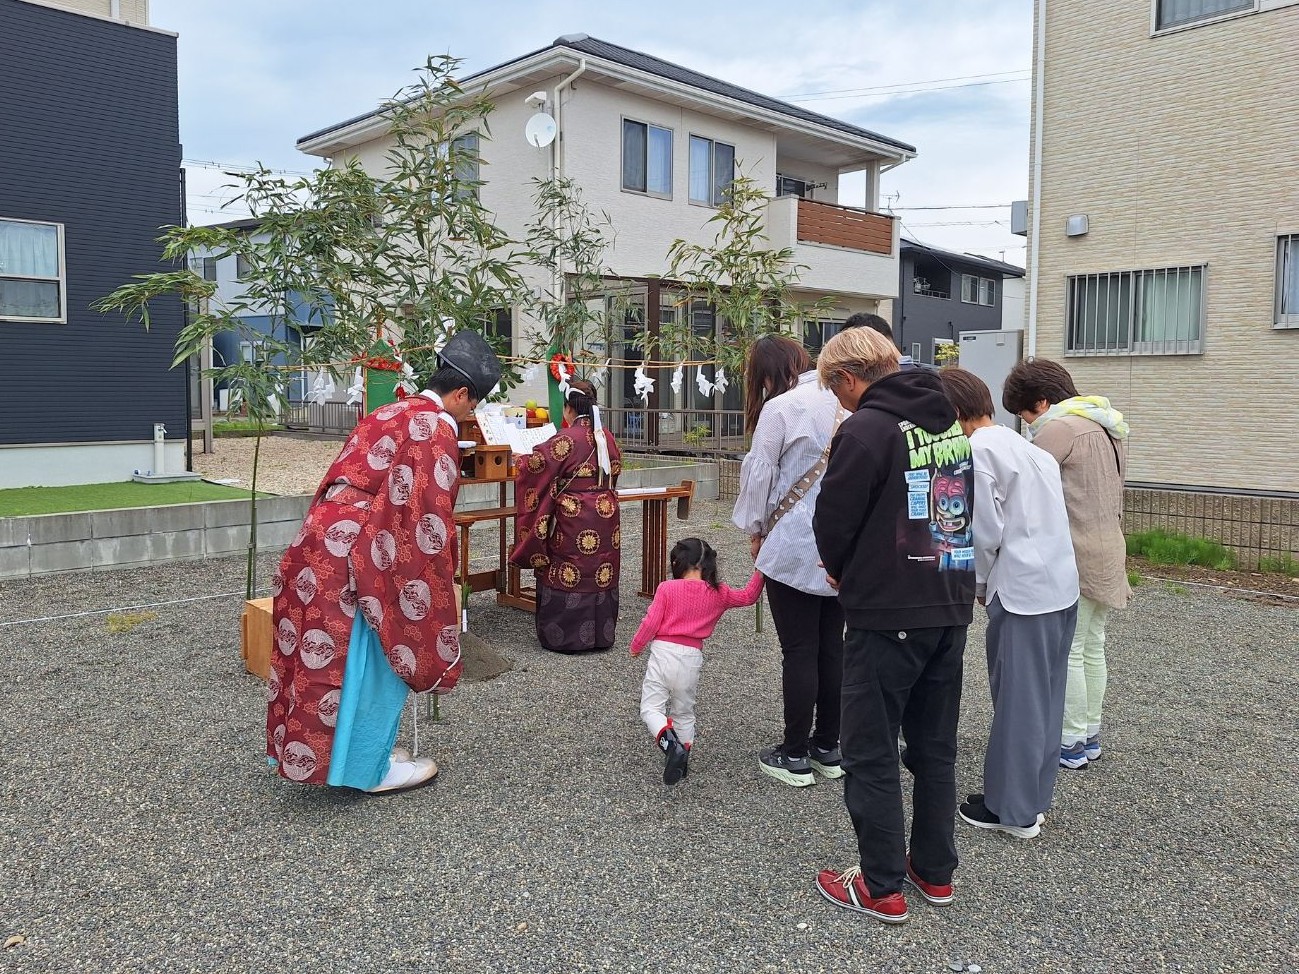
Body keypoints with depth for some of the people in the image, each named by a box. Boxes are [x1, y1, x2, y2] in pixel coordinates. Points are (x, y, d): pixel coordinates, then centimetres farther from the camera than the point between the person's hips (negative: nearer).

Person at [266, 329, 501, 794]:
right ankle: (371, 768, 15)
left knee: (331, 654, 18)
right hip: (355, 554, -9)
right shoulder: (436, 430, -9)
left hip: (322, 544, 9)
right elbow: (429, 517, -13)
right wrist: (443, 586, -4)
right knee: (378, 660, 4)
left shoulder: (391, 414, 18)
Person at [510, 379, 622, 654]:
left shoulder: (566, 439, -14)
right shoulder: (607, 437, 5)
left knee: (568, 575, 3)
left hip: (573, 520, -6)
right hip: (605, 516, 6)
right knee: (601, 574, 12)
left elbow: (535, 466, -8)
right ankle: (601, 633, 21)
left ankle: (565, 635, 10)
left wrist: (522, 460, 12)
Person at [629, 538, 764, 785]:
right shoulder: (718, 593, 2)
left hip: (663, 652, -3)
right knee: (684, 713, 20)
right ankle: (683, 757, 17)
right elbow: (748, 596, 16)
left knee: (651, 707, 3)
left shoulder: (667, 589, -7)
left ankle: (670, 743, -21)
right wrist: (759, 570, 20)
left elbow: (651, 623, -9)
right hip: (691, 657, 3)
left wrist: (636, 645, 6)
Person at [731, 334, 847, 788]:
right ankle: (828, 747, 25)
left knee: (799, 652, 3)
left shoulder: (780, 408, -12)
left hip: (795, 549, -5)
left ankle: (795, 755, 13)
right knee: (832, 647, 14)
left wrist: (755, 530, 8)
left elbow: (760, 476, -7)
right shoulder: (843, 402, 3)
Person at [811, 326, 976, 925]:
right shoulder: (951, 425, 10)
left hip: (888, 613, -8)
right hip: (952, 608, 8)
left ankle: (882, 888, 15)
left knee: (871, 753, 5)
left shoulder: (867, 428, -15)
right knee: (935, 746, 18)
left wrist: (841, 572, 9)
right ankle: (935, 872, 30)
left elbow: (833, 520, -13)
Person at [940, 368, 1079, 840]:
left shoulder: (977, 450, -12)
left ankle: (1012, 808, 13)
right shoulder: (1025, 446, 15)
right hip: (1061, 585, 9)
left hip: (1021, 591, -9)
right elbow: (1037, 518, 14)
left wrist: (976, 583, 2)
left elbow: (985, 531, -14)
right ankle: (1033, 795, 27)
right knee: (1044, 695, 16)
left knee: (1016, 698, 2)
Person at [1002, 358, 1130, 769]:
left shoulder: (1058, 428, -15)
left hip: (1075, 558, -10)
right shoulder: (1107, 426, 15)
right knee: (1093, 648, 15)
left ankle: (1071, 743, 5)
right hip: (1108, 552, 10)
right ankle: (1090, 735, 24)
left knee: (1067, 652, -2)